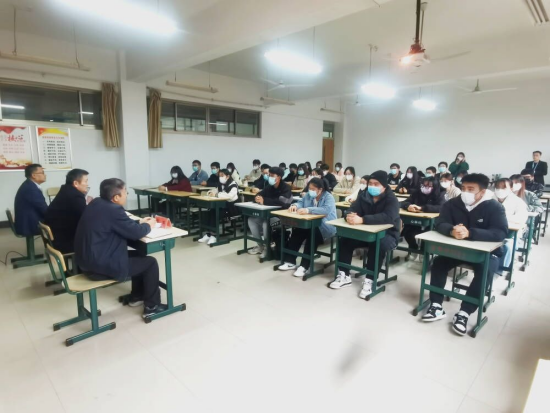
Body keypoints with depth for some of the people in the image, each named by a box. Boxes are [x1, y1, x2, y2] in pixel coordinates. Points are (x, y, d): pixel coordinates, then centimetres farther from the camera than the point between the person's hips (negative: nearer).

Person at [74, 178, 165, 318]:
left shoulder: (97, 203, 6)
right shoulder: (113, 210, -23)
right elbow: (136, 233, -16)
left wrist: (139, 222, 12)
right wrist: (148, 225, 3)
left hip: (89, 260, 10)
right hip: (101, 266, -10)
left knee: (139, 256, 23)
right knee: (150, 262, 1)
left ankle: (136, 297, 36)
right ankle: (151, 306, 13)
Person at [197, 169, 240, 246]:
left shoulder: (233, 185, -13)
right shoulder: (221, 184, 12)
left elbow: (230, 196, -30)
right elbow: (215, 191, 18)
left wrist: (217, 194, -25)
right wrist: (211, 192, -7)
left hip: (233, 207, -7)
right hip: (223, 205, 7)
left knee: (216, 214, -28)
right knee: (209, 212, -18)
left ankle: (214, 236, -21)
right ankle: (208, 234, -13)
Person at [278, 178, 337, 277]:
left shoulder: (328, 197, -15)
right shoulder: (309, 195, 7)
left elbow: (326, 210, -33)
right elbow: (301, 202, 10)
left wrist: (308, 210, -42)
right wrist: (295, 206, -16)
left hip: (325, 227, -7)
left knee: (312, 235, -34)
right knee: (297, 232, -18)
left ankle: (305, 266, -28)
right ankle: (290, 261, -9)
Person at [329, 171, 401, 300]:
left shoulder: (391, 199, -16)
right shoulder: (364, 196, 1)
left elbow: (387, 217, -36)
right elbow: (352, 210, -9)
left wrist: (362, 219, -47)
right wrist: (350, 215, -37)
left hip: (388, 235, -5)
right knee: (346, 240, -13)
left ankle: (369, 281, -25)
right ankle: (344, 275, -4)